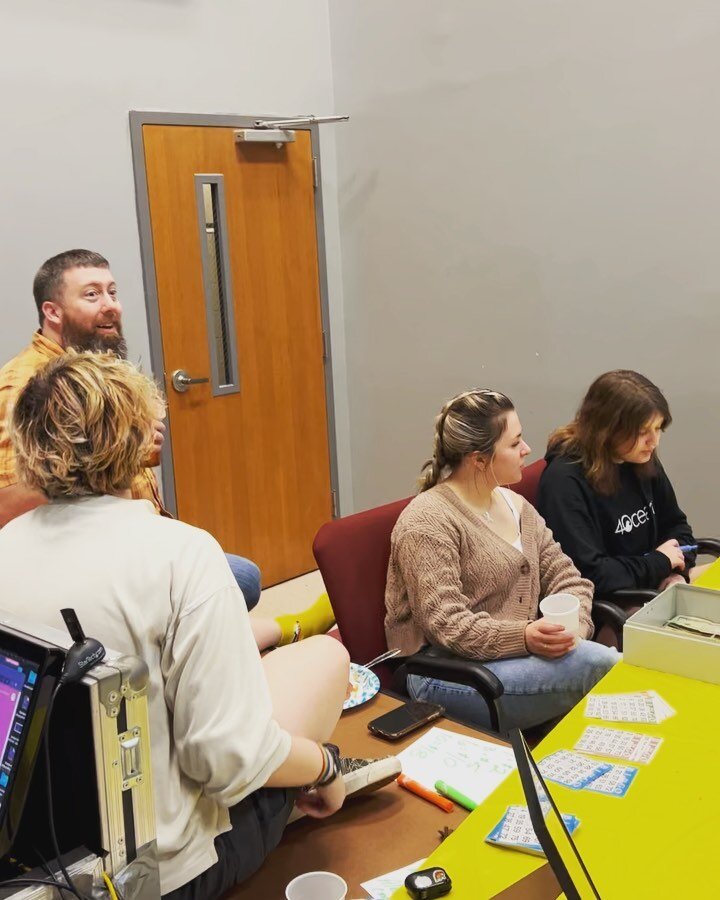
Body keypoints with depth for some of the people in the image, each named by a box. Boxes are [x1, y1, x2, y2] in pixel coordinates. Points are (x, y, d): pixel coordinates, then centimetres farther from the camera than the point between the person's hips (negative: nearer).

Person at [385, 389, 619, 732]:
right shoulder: (427, 521, -12)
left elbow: (567, 578, 10)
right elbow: (445, 625, -19)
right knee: (600, 664, -27)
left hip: (519, 653, 8)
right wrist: (523, 637, -31)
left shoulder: (516, 506, 13)